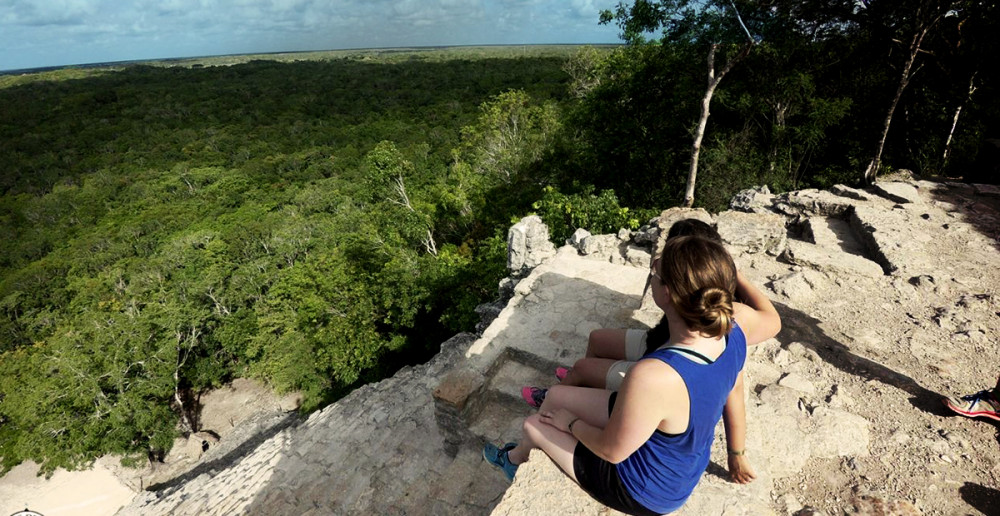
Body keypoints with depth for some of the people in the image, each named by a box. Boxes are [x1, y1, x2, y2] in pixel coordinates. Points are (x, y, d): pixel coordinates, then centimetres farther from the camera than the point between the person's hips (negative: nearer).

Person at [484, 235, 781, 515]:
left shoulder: (654, 377, -45)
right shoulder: (737, 323, -24)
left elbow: (612, 450, -26)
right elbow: (772, 321, 3)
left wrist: (571, 423, -7)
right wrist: (732, 274, 8)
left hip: (646, 490, -6)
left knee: (534, 426, 13)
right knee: (556, 395, 16)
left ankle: (516, 458, 52)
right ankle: (519, 455, 47)